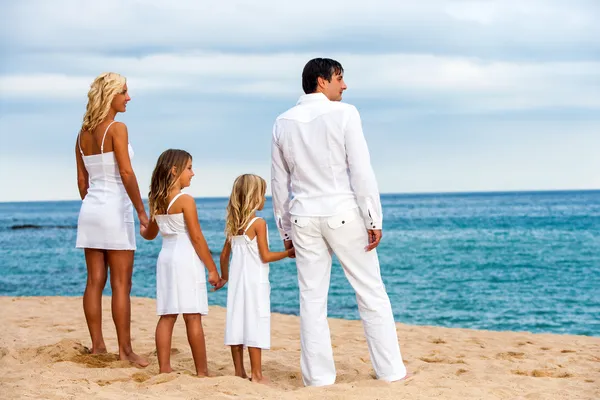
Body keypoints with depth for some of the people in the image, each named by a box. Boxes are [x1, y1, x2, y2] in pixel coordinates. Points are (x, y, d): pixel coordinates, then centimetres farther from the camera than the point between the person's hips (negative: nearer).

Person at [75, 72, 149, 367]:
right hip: (115, 208, -7)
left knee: (95, 281, 8)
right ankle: (125, 349, 0)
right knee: (121, 284, -3)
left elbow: (82, 180, 13)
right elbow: (126, 173, -18)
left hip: (90, 209, 7)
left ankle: (97, 345, 12)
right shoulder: (116, 128, -11)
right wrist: (141, 211, -14)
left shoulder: (83, 133, 10)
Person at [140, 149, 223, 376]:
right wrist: (212, 270, -8)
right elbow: (197, 238, -13)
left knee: (167, 316, 8)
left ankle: (164, 368, 8)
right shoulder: (185, 200, -12)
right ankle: (202, 372, -1)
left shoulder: (156, 201, 10)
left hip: (165, 257, 7)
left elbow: (150, 234, 24)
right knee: (193, 318, -4)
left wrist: (139, 229, 49)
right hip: (187, 259, -7)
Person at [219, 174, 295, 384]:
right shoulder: (258, 223, -12)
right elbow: (265, 256, -12)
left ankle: (239, 372, 13)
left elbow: (224, 254, 14)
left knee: (237, 323, 8)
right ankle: (256, 374, -2)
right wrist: (288, 253, -1)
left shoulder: (233, 225, 8)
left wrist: (224, 275, 27)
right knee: (255, 324, -4)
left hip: (236, 280, 7)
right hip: (255, 282, -7)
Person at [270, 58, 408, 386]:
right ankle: (390, 371, 9)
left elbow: (279, 182, 10)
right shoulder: (343, 113, -8)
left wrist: (285, 230, 17)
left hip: (303, 218, 4)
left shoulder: (283, 123, 7)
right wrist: (373, 220, -8)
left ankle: (318, 377, 7)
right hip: (343, 214, -4)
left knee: (312, 298, 7)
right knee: (371, 293, 6)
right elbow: (361, 171, -12)